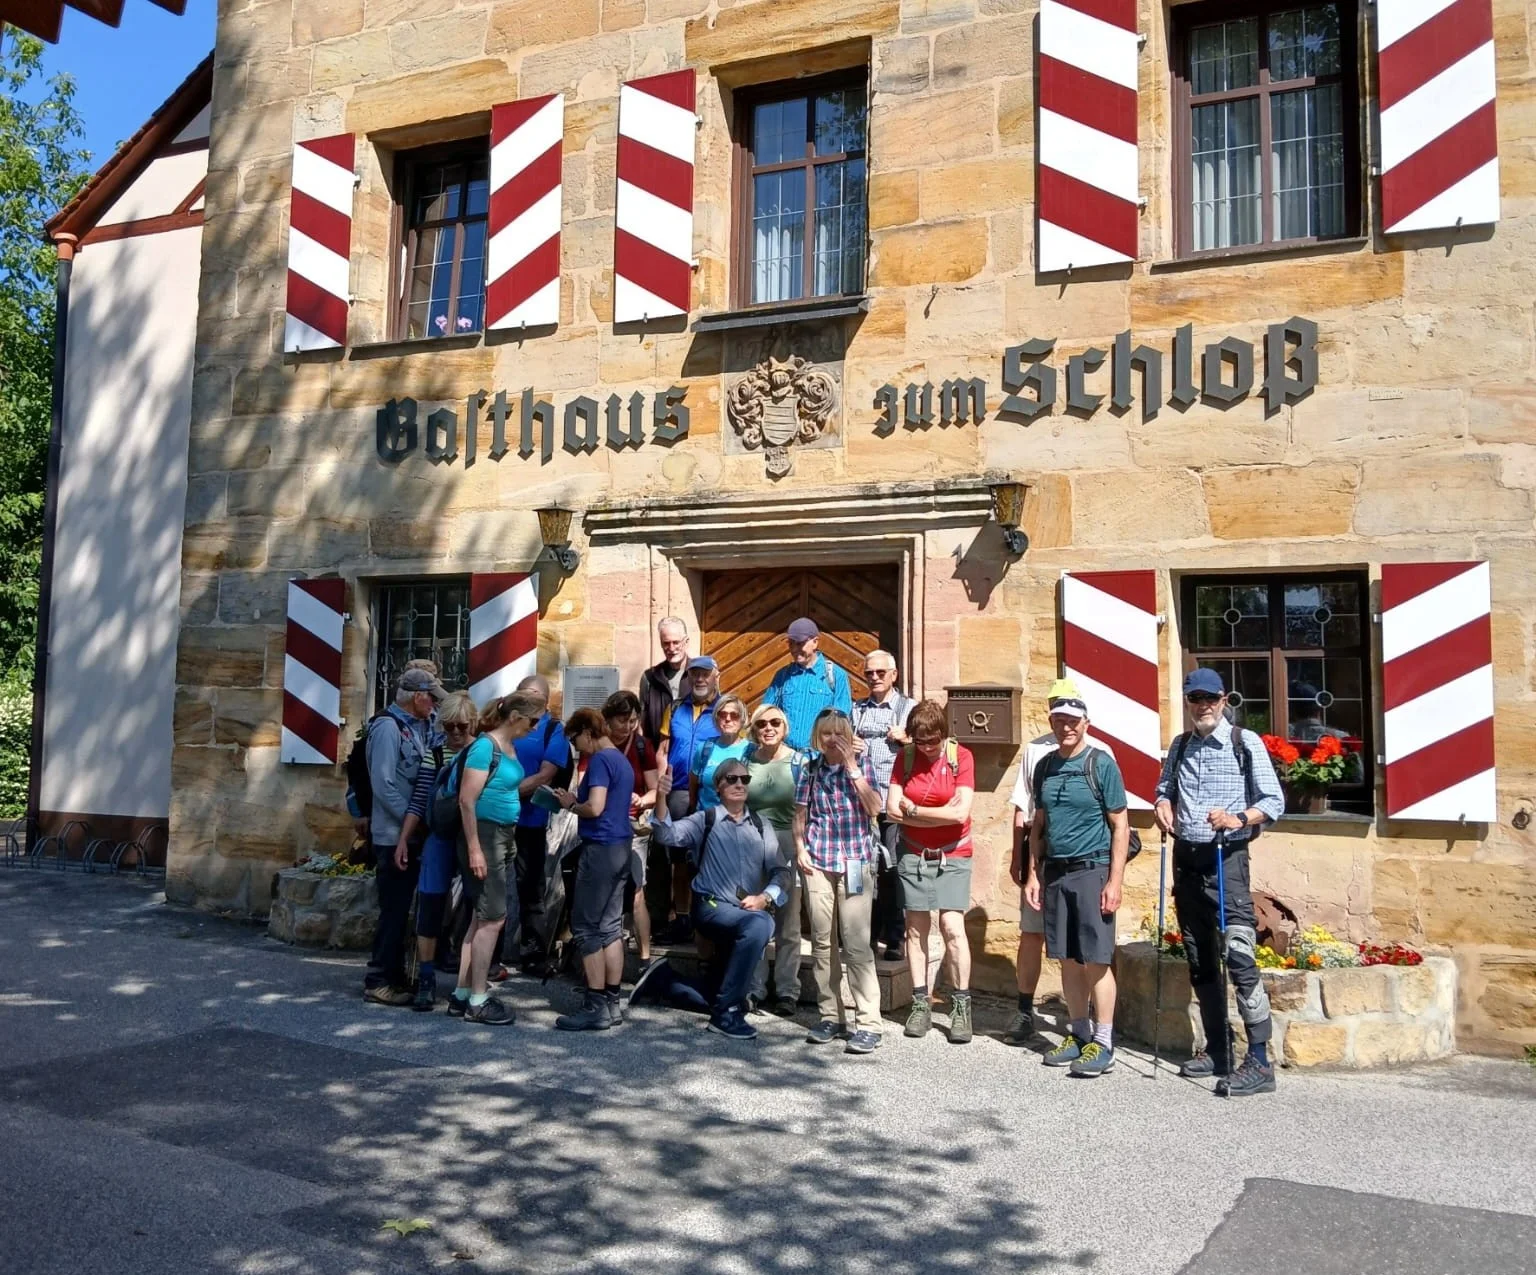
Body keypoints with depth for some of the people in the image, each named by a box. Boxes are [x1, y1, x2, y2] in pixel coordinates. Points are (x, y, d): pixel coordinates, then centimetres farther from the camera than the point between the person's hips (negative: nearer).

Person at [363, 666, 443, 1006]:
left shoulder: (417, 727, 12)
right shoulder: (388, 726, -14)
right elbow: (383, 785, -20)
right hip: (393, 835, -9)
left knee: (401, 910, 15)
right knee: (394, 910, -3)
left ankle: (395, 976, 23)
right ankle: (378, 982, 5)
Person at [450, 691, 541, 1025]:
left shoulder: (510, 747, 10)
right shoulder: (485, 746, -16)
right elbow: (467, 800, -19)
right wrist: (474, 850, -21)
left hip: (504, 836, 9)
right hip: (485, 835, -9)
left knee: (483, 917, 13)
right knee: (493, 919, -5)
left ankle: (462, 995, 21)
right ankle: (477, 1002, 4)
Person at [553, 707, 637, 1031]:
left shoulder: (600, 760, -13)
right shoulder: (622, 761, 16)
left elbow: (595, 807, -23)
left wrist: (571, 804, -5)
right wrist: (576, 800, 12)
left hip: (601, 848, -10)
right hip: (620, 847, 10)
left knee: (587, 929, -4)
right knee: (611, 927, 11)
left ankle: (596, 1007, -1)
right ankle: (611, 1004, 15)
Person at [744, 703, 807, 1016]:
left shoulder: (800, 763, 1)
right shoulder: (746, 762, 8)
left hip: (788, 848, -2)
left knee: (787, 926, 4)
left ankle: (787, 992, 12)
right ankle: (754, 989, 16)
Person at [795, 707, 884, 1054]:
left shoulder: (861, 764, 2)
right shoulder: (810, 769, 7)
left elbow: (874, 809, -10)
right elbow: (800, 815, 12)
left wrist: (852, 769, -11)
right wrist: (800, 849, -1)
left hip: (855, 861, -3)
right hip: (818, 862, 3)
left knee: (856, 943, -8)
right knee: (822, 941, 7)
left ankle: (868, 1023, -4)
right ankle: (831, 1016, 17)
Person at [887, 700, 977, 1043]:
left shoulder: (960, 757, -8)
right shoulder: (905, 757, -1)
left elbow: (961, 812, -16)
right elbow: (893, 809, -8)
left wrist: (914, 810, -9)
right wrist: (942, 813, -11)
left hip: (953, 855, -2)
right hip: (913, 855, 2)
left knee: (952, 927, -9)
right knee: (916, 927, 5)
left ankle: (961, 1005, 3)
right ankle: (920, 1004, 15)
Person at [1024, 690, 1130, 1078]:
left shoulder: (1101, 764, -5)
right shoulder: (1045, 767, 10)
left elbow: (1120, 826, -6)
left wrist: (1114, 882, -11)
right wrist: (1033, 875, 11)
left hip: (1091, 871, -5)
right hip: (1055, 872, 5)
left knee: (1095, 960, -2)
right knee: (1068, 959, 11)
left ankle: (1103, 1044, 7)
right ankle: (1079, 1034, 23)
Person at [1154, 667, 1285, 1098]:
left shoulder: (1246, 743, -5)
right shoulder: (1180, 746, 11)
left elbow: (1273, 801, -7)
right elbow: (1164, 787, 25)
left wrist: (1239, 818, -24)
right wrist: (1163, 803, 2)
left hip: (1226, 859, -6)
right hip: (1185, 858, 6)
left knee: (1239, 957, -13)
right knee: (1199, 961, 12)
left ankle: (1260, 1062, -8)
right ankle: (1217, 1050, 23)